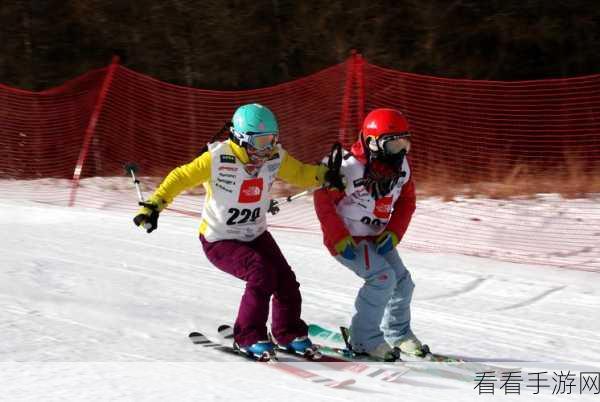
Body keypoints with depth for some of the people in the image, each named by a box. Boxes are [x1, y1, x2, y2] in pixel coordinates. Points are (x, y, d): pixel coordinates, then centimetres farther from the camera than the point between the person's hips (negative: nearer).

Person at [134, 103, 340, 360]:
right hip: (219, 240, -6)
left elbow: (299, 174, 7)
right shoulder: (217, 159, -24)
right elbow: (180, 178, -21)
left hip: (256, 235, 6)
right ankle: (248, 338, -7)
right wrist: (154, 206, -31)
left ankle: (289, 333, 22)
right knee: (262, 274, -25)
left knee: (285, 280, -7)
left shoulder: (275, 158, -8)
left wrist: (324, 174, -11)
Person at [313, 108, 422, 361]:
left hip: (376, 237, 8)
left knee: (402, 281, 4)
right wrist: (340, 239, -23)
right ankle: (364, 339, -12)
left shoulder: (401, 167, -5)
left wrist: (393, 233, -9)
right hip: (347, 239, -7)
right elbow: (322, 200, -20)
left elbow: (407, 202, 6)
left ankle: (398, 333, 29)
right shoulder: (350, 167, -27)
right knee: (383, 277, -23)